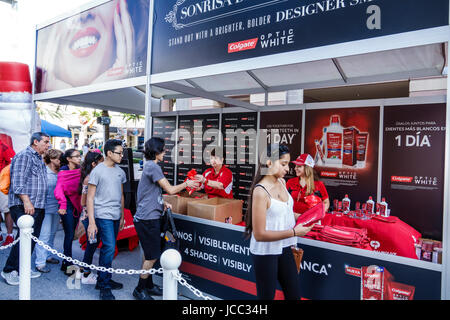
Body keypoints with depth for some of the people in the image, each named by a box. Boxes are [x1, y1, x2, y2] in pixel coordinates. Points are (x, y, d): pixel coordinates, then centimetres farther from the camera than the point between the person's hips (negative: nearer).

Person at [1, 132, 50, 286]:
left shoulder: (39, 159, 20)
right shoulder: (23, 155, -8)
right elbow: (18, 182, -16)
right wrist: (27, 201, -22)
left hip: (37, 207, 9)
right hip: (23, 206, -9)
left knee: (32, 238, 11)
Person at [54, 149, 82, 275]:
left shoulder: (80, 171, 6)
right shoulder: (63, 172, -7)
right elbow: (59, 189, -17)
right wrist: (62, 204, -29)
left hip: (77, 205, 5)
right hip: (68, 205, -5)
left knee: (71, 234, 11)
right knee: (69, 235, -3)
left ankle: (66, 263, 23)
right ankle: (68, 265, 6)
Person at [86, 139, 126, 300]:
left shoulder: (120, 171, 11)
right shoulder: (97, 171, -8)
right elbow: (90, 198, -8)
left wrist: (122, 216, 19)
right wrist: (91, 222, -13)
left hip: (116, 216, 6)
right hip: (103, 216, -6)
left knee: (108, 249, 14)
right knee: (109, 248, -10)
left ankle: (104, 280, 27)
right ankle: (104, 287, 2)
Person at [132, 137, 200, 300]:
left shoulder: (149, 166, 15)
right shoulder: (153, 167, -17)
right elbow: (170, 189, -16)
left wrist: (162, 203, 11)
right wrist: (186, 184, -1)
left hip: (147, 218, 10)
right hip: (147, 219, -10)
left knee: (150, 255, 18)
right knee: (152, 256, 1)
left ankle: (148, 285, 30)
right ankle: (140, 289, 15)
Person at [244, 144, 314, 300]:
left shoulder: (281, 182, 1)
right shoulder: (260, 191, -23)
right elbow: (259, 234, -23)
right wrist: (294, 232, -21)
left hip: (284, 248, 8)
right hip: (265, 252, -7)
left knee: (294, 294, 19)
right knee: (267, 295, 11)